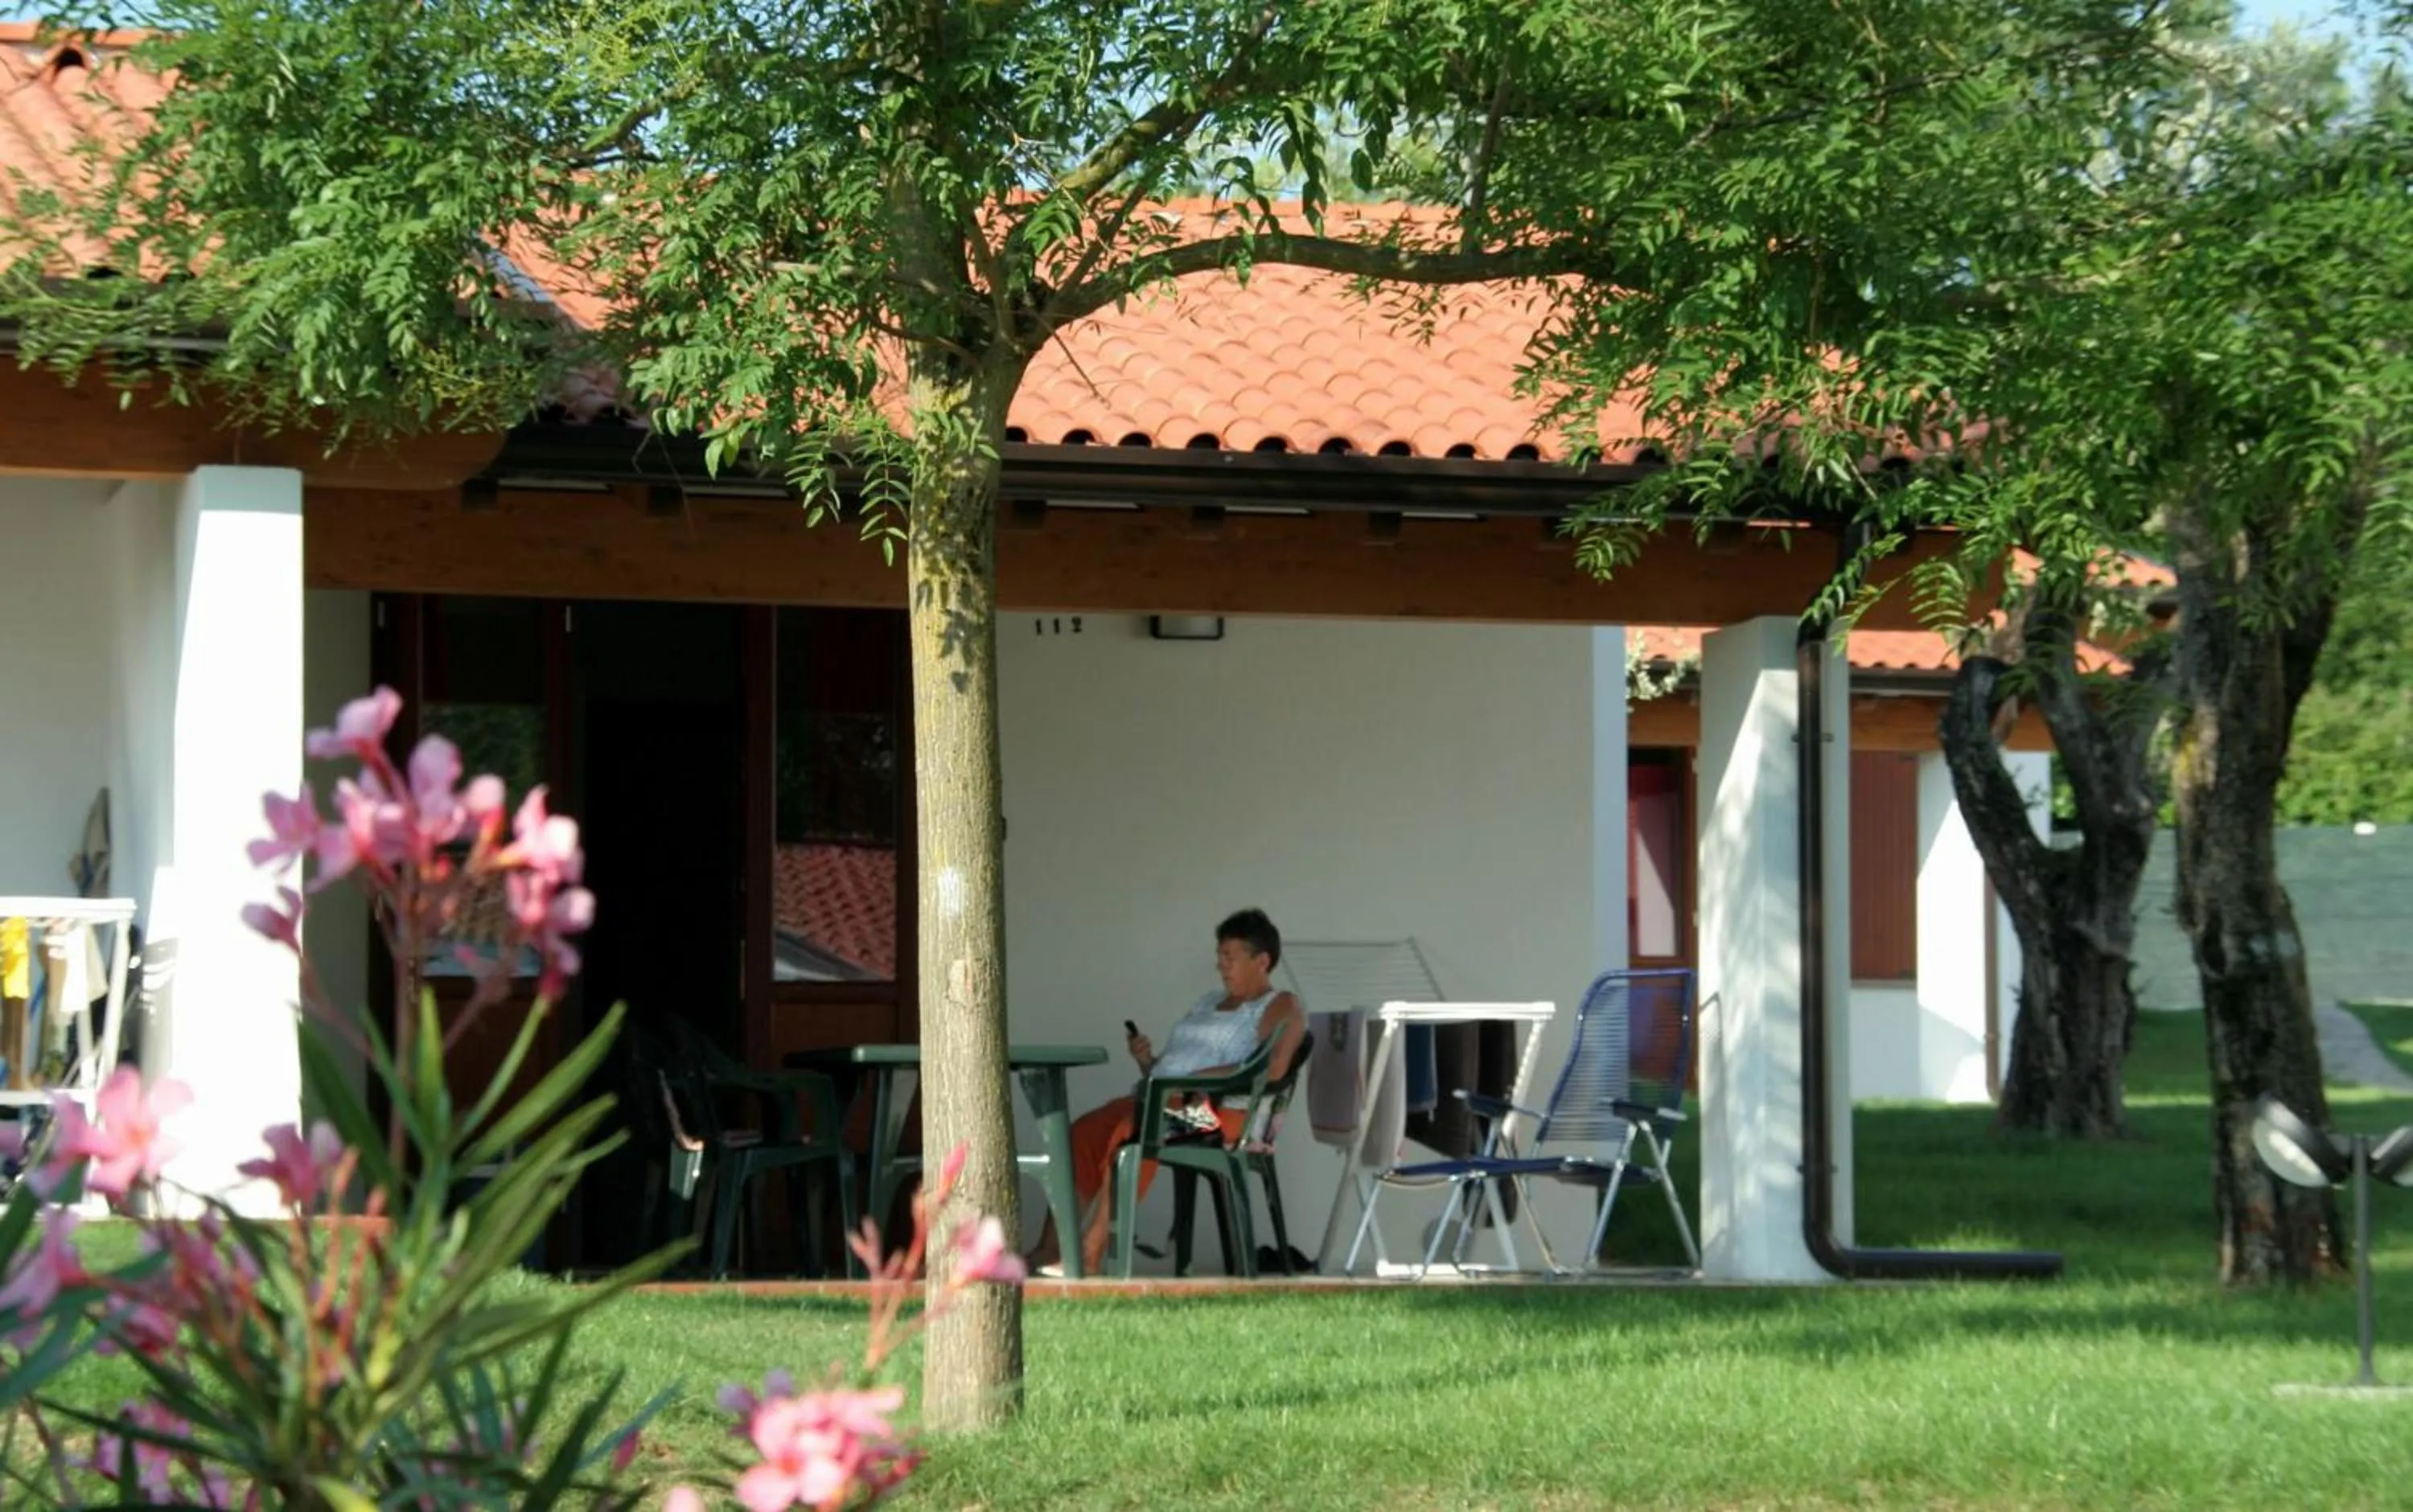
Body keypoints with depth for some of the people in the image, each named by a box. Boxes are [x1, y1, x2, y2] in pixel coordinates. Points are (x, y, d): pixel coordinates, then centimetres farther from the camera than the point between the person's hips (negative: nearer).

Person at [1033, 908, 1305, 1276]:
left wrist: (1203, 1078, -19)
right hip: (1161, 1102, 8)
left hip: (1221, 1111, -8)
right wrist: (1146, 1061, 7)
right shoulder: (1208, 1003, 30)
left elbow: (1272, 1070, -14)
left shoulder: (1279, 1007, 5)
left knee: (1131, 1133, -34)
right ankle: (1050, 1250, -27)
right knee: (1083, 1132, -18)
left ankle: (1090, 1257, -37)